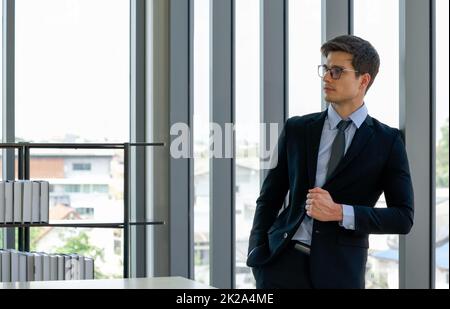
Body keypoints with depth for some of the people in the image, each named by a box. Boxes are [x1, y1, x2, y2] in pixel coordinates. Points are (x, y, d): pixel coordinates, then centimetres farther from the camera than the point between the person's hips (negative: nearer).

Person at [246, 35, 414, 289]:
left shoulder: (387, 142, 3)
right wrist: (258, 257, -2)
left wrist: (340, 213, -13)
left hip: (340, 270, -1)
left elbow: (403, 217, -1)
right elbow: (269, 198, 11)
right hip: (284, 261, 2)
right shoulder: (296, 129, 9)